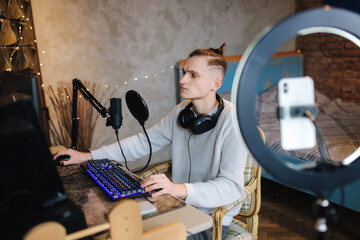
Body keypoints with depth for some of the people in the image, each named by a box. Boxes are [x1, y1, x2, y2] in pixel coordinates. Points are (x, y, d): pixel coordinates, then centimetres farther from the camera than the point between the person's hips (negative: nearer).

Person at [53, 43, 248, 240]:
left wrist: (181, 190, -41)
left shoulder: (233, 121, -20)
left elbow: (232, 187, -25)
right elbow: (143, 142, 6)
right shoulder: (181, 112, 2)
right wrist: (88, 156, 1)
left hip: (212, 221, -5)